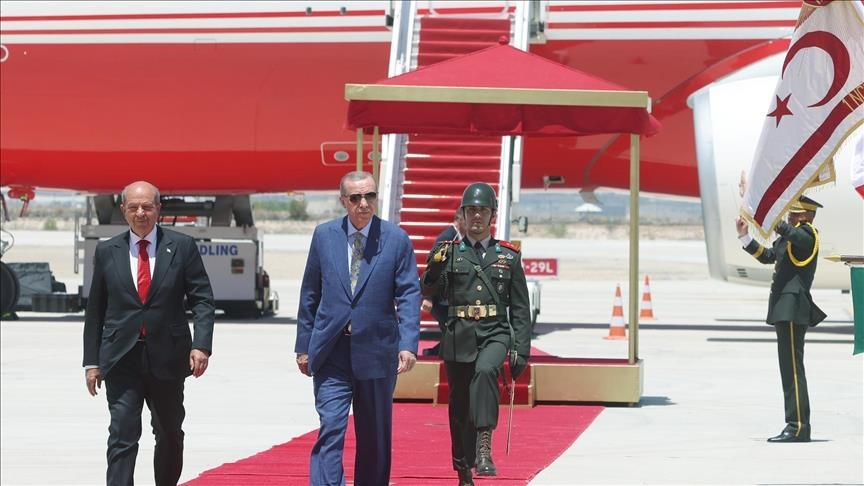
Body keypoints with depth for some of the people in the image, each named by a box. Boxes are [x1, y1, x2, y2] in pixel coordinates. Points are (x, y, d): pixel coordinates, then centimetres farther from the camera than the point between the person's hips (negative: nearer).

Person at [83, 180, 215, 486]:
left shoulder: (182, 247, 1)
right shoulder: (107, 252, 5)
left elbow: (202, 300, -1)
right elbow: (95, 311, 9)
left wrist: (201, 345, -14)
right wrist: (92, 361, 5)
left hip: (167, 358, 1)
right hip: (121, 358, 0)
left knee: (169, 435, 14)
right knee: (122, 435, -10)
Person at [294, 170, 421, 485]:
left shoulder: (396, 239, -1)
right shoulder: (324, 235, 5)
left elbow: (409, 295, -4)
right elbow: (310, 294, 10)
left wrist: (408, 344, -16)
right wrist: (303, 345, 8)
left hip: (376, 352, 0)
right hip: (331, 353, 0)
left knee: (375, 437, 10)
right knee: (331, 428, -11)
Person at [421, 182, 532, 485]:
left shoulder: (508, 255, 7)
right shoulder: (450, 252, 7)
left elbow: (520, 308, 8)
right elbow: (430, 292, -4)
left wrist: (521, 350, 1)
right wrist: (436, 264, -22)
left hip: (495, 333, -1)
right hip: (459, 335, 2)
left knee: (485, 370, -33)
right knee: (459, 407, 7)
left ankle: (484, 448, -35)